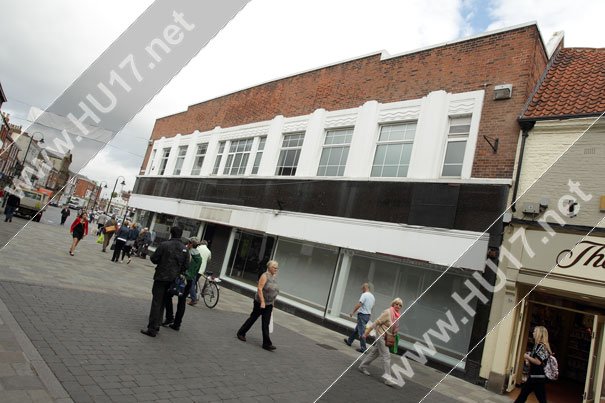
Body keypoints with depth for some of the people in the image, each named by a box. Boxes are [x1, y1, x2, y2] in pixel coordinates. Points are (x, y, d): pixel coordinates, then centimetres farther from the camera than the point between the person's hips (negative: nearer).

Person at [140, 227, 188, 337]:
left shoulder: (164, 245, -12)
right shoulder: (184, 249, 1)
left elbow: (153, 259, -8)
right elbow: (185, 266, 4)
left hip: (161, 277, -4)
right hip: (173, 280, 5)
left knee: (156, 302, 0)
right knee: (162, 303, 17)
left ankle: (152, 329, 0)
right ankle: (156, 326, 22)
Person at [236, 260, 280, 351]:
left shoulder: (274, 277, 9)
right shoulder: (265, 276, -14)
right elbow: (259, 289, -20)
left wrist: (272, 303, 17)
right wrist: (262, 302, -25)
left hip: (269, 304, 6)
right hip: (260, 302, -6)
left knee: (266, 324, 4)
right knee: (253, 318, 8)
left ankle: (267, 344, 4)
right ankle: (240, 333, 27)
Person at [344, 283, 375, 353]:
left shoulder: (364, 295, -14)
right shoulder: (372, 296, 12)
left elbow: (359, 304, -22)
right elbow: (372, 307, 17)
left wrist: (353, 312, -14)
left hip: (362, 314, -9)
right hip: (368, 315, 9)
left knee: (361, 332, -5)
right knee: (356, 329, 19)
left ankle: (363, 348, -5)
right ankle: (349, 341, 30)